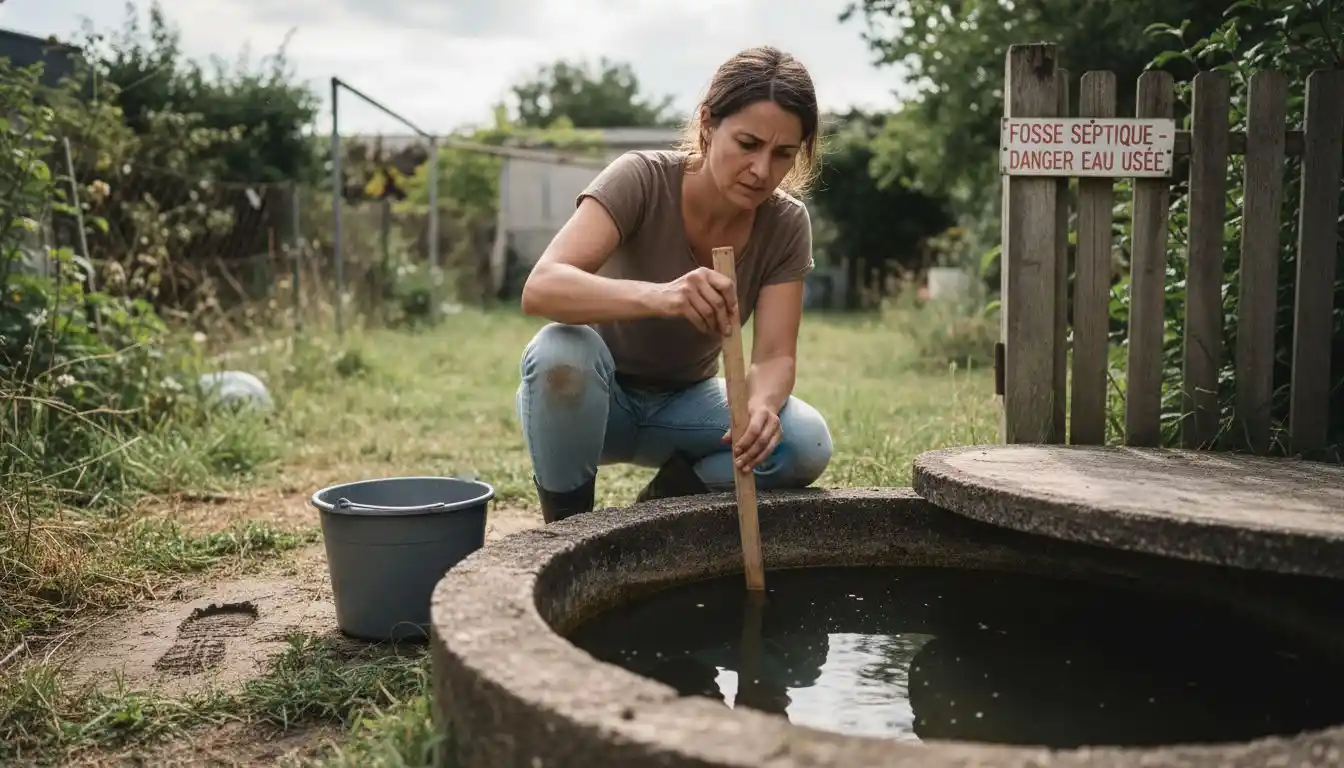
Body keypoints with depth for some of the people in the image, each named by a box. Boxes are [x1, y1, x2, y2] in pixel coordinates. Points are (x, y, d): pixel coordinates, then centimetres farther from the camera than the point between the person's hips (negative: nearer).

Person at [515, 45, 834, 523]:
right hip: (586, 399, -2)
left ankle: (663, 504, 3)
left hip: (683, 402, 3)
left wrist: (761, 406, -44)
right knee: (561, 351, -37)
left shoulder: (786, 226, -14)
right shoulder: (640, 178, -25)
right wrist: (657, 295, -57)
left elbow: (774, 357, -19)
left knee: (805, 443, -24)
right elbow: (541, 288, -39)